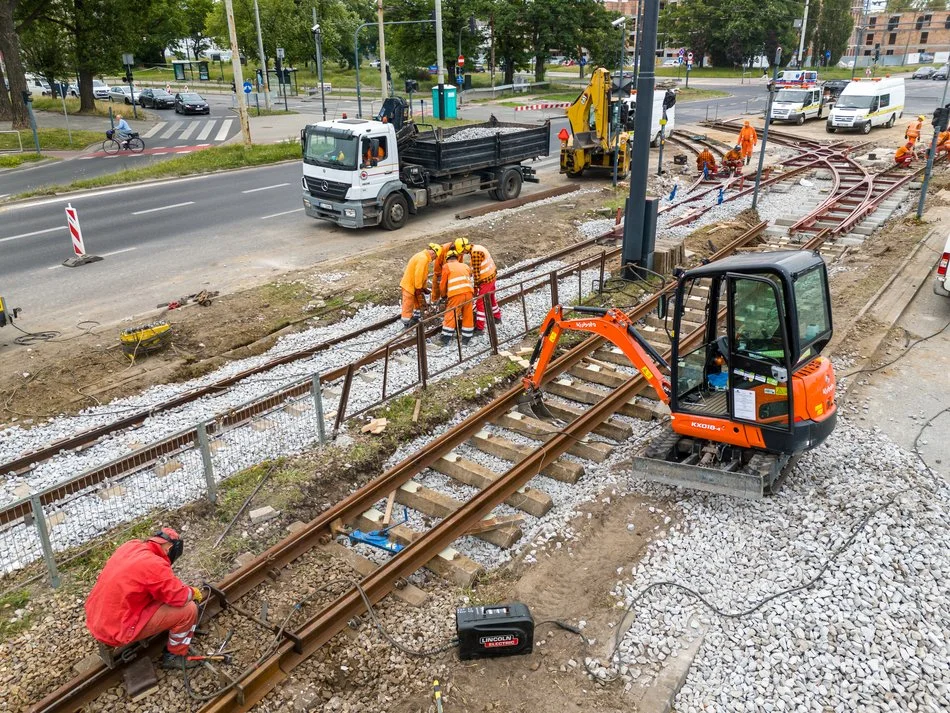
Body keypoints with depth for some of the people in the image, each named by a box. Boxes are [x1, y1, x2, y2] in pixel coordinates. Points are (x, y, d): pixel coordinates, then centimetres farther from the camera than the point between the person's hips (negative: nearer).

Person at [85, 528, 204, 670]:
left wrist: (176, 584, 14)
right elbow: (181, 597, -16)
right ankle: (175, 656, 13)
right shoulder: (154, 564, -23)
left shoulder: (131, 545, 1)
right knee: (189, 609, -7)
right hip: (117, 630, -9)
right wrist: (193, 592, 4)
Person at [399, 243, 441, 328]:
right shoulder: (423, 258, -23)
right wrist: (418, 288, -19)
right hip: (409, 285, -11)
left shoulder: (423, 256, 11)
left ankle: (416, 319, 34)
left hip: (412, 284, 11)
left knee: (419, 303, 22)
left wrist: (424, 287, 16)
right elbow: (418, 275, -26)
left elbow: (423, 275, 16)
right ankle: (407, 326, 5)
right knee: (408, 306, -2)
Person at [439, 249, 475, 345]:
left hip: (456, 294, -4)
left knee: (450, 316, 3)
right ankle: (466, 339, 18)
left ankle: (445, 340, 3)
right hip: (469, 292, 4)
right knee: (468, 316, 12)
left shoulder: (447, 267, 10)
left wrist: (444, 294, 30)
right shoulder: (465, 266, 23)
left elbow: (443, 283, 13)